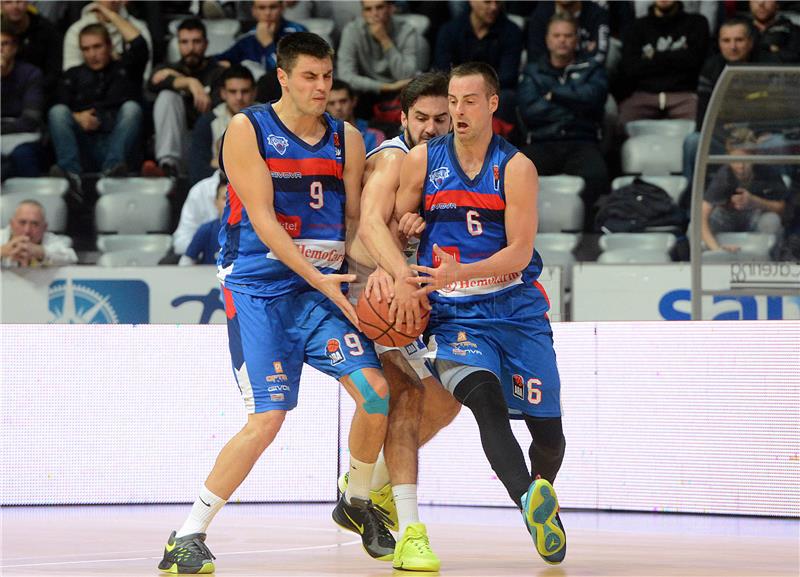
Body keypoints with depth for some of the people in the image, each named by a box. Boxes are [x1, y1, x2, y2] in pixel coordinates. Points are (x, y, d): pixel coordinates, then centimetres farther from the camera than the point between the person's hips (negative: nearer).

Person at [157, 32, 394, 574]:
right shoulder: (247, 130, -7)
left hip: (323, 284, 5)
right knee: (268, 418, -16)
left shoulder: (346, 139, 8)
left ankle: (357, 502, 15)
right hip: (258, 286, -5)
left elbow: (357, 218, 14)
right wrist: (319, 280, -20)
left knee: (376, 389, -11)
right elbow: (262, 220, -13)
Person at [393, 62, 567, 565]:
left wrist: (460, 273, -25)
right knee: (483, 395, -31)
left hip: (517, 310, 0)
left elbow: (519, 253, -11)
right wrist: (404, 276, -12)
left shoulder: (516, 168, -4)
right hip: (454, 315, 0)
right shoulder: (422, 161, 3)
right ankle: (530, 502, -47)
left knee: (547, 428, 2)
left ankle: (543, 497, 35)